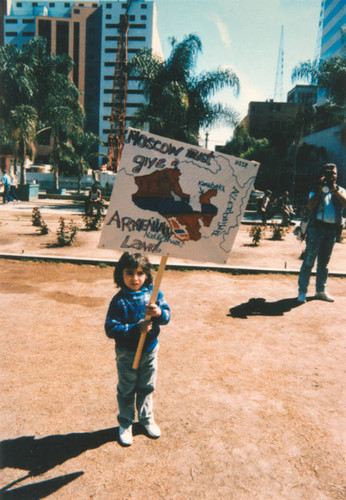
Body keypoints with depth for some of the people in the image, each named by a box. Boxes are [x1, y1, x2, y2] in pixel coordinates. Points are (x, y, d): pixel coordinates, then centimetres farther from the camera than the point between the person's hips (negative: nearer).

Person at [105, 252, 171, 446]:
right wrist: (136, 329, -30)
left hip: (150, 351, 3)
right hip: (127, 354, -3)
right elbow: (111, 328, -21)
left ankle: (147, 418, 45)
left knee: (147, 388, 22)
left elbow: (167, 315, -7)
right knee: (127, 391, 16)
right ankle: (125, 424, 38)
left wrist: (159, 313, -30)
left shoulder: (153, 293, -8)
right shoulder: (119, 300, -18)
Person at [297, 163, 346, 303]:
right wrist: (320, 190, -11)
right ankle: (302, 291, -1)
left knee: (324, 261, 13)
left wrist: (334, 189, -12)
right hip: (317, 227, -3)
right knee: (309, 260, -5)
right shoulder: (316, 190, 7)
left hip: (332, 229, 3)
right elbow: (311, 206, -10)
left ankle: (321, 290, 23)